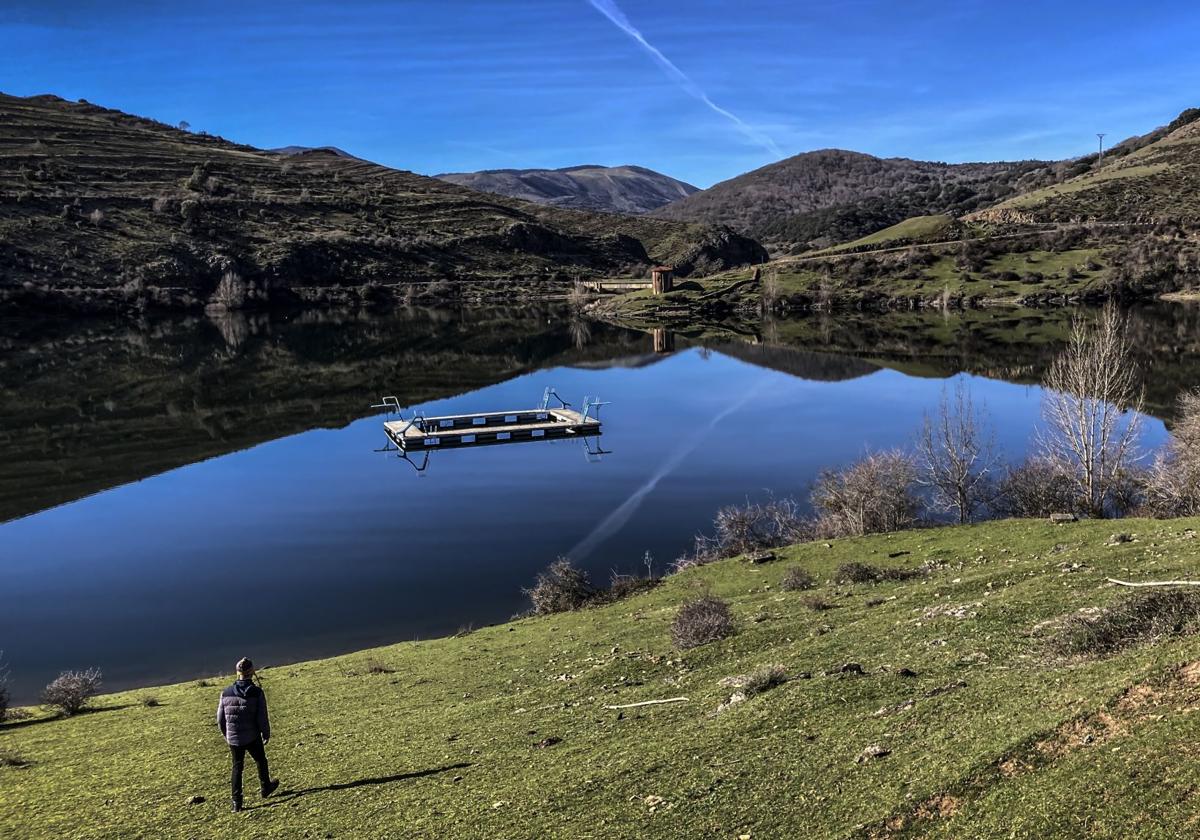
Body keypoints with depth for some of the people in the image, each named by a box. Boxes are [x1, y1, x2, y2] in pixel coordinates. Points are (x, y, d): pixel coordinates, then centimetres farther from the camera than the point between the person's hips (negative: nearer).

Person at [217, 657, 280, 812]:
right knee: (261, 761, 22)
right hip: (252, 738, -2)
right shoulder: (257, 693, -16)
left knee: (237, 767, 15)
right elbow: (262, 718, -15)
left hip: (233, 739, 2)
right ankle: (266, 788, 40)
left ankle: (236, 802, 13)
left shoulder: (226, 693, -6)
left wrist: (226, 735, 19)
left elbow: (220, 719, 3)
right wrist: (266, 735, 2)